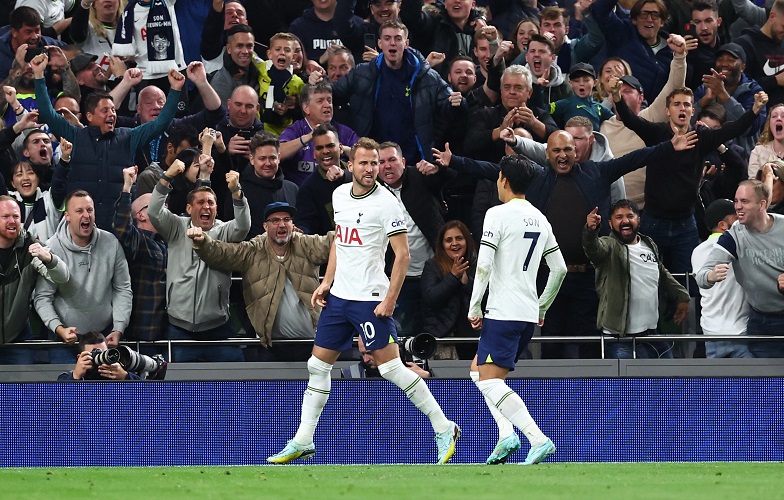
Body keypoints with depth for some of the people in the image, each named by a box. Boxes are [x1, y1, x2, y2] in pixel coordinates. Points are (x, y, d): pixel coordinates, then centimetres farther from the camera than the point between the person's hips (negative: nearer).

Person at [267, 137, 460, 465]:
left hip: (370, 299, -7)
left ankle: (443, 429, 2)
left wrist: (390, 300, -17)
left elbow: (402, 254, -12)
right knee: (318, 365, 7)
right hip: (338, 297, 7)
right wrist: (327, 281, 14)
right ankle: (303, 441, 14)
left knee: (391, 367, -8)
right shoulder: (339, 195, 9)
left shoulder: (385, 202, -12)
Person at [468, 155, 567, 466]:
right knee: (478, 370, 20)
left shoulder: (498, 214, -9)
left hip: (503, 312, -8)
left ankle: (539, 439, -24)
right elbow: (559, 268, 18)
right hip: (529, 313, 8)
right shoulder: (540, 220, 14)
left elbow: (484, 265, -16)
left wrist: (474, 308, -7)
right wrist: (542, 308, 26)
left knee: (490, 380, -10)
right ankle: (507, 434, 4)